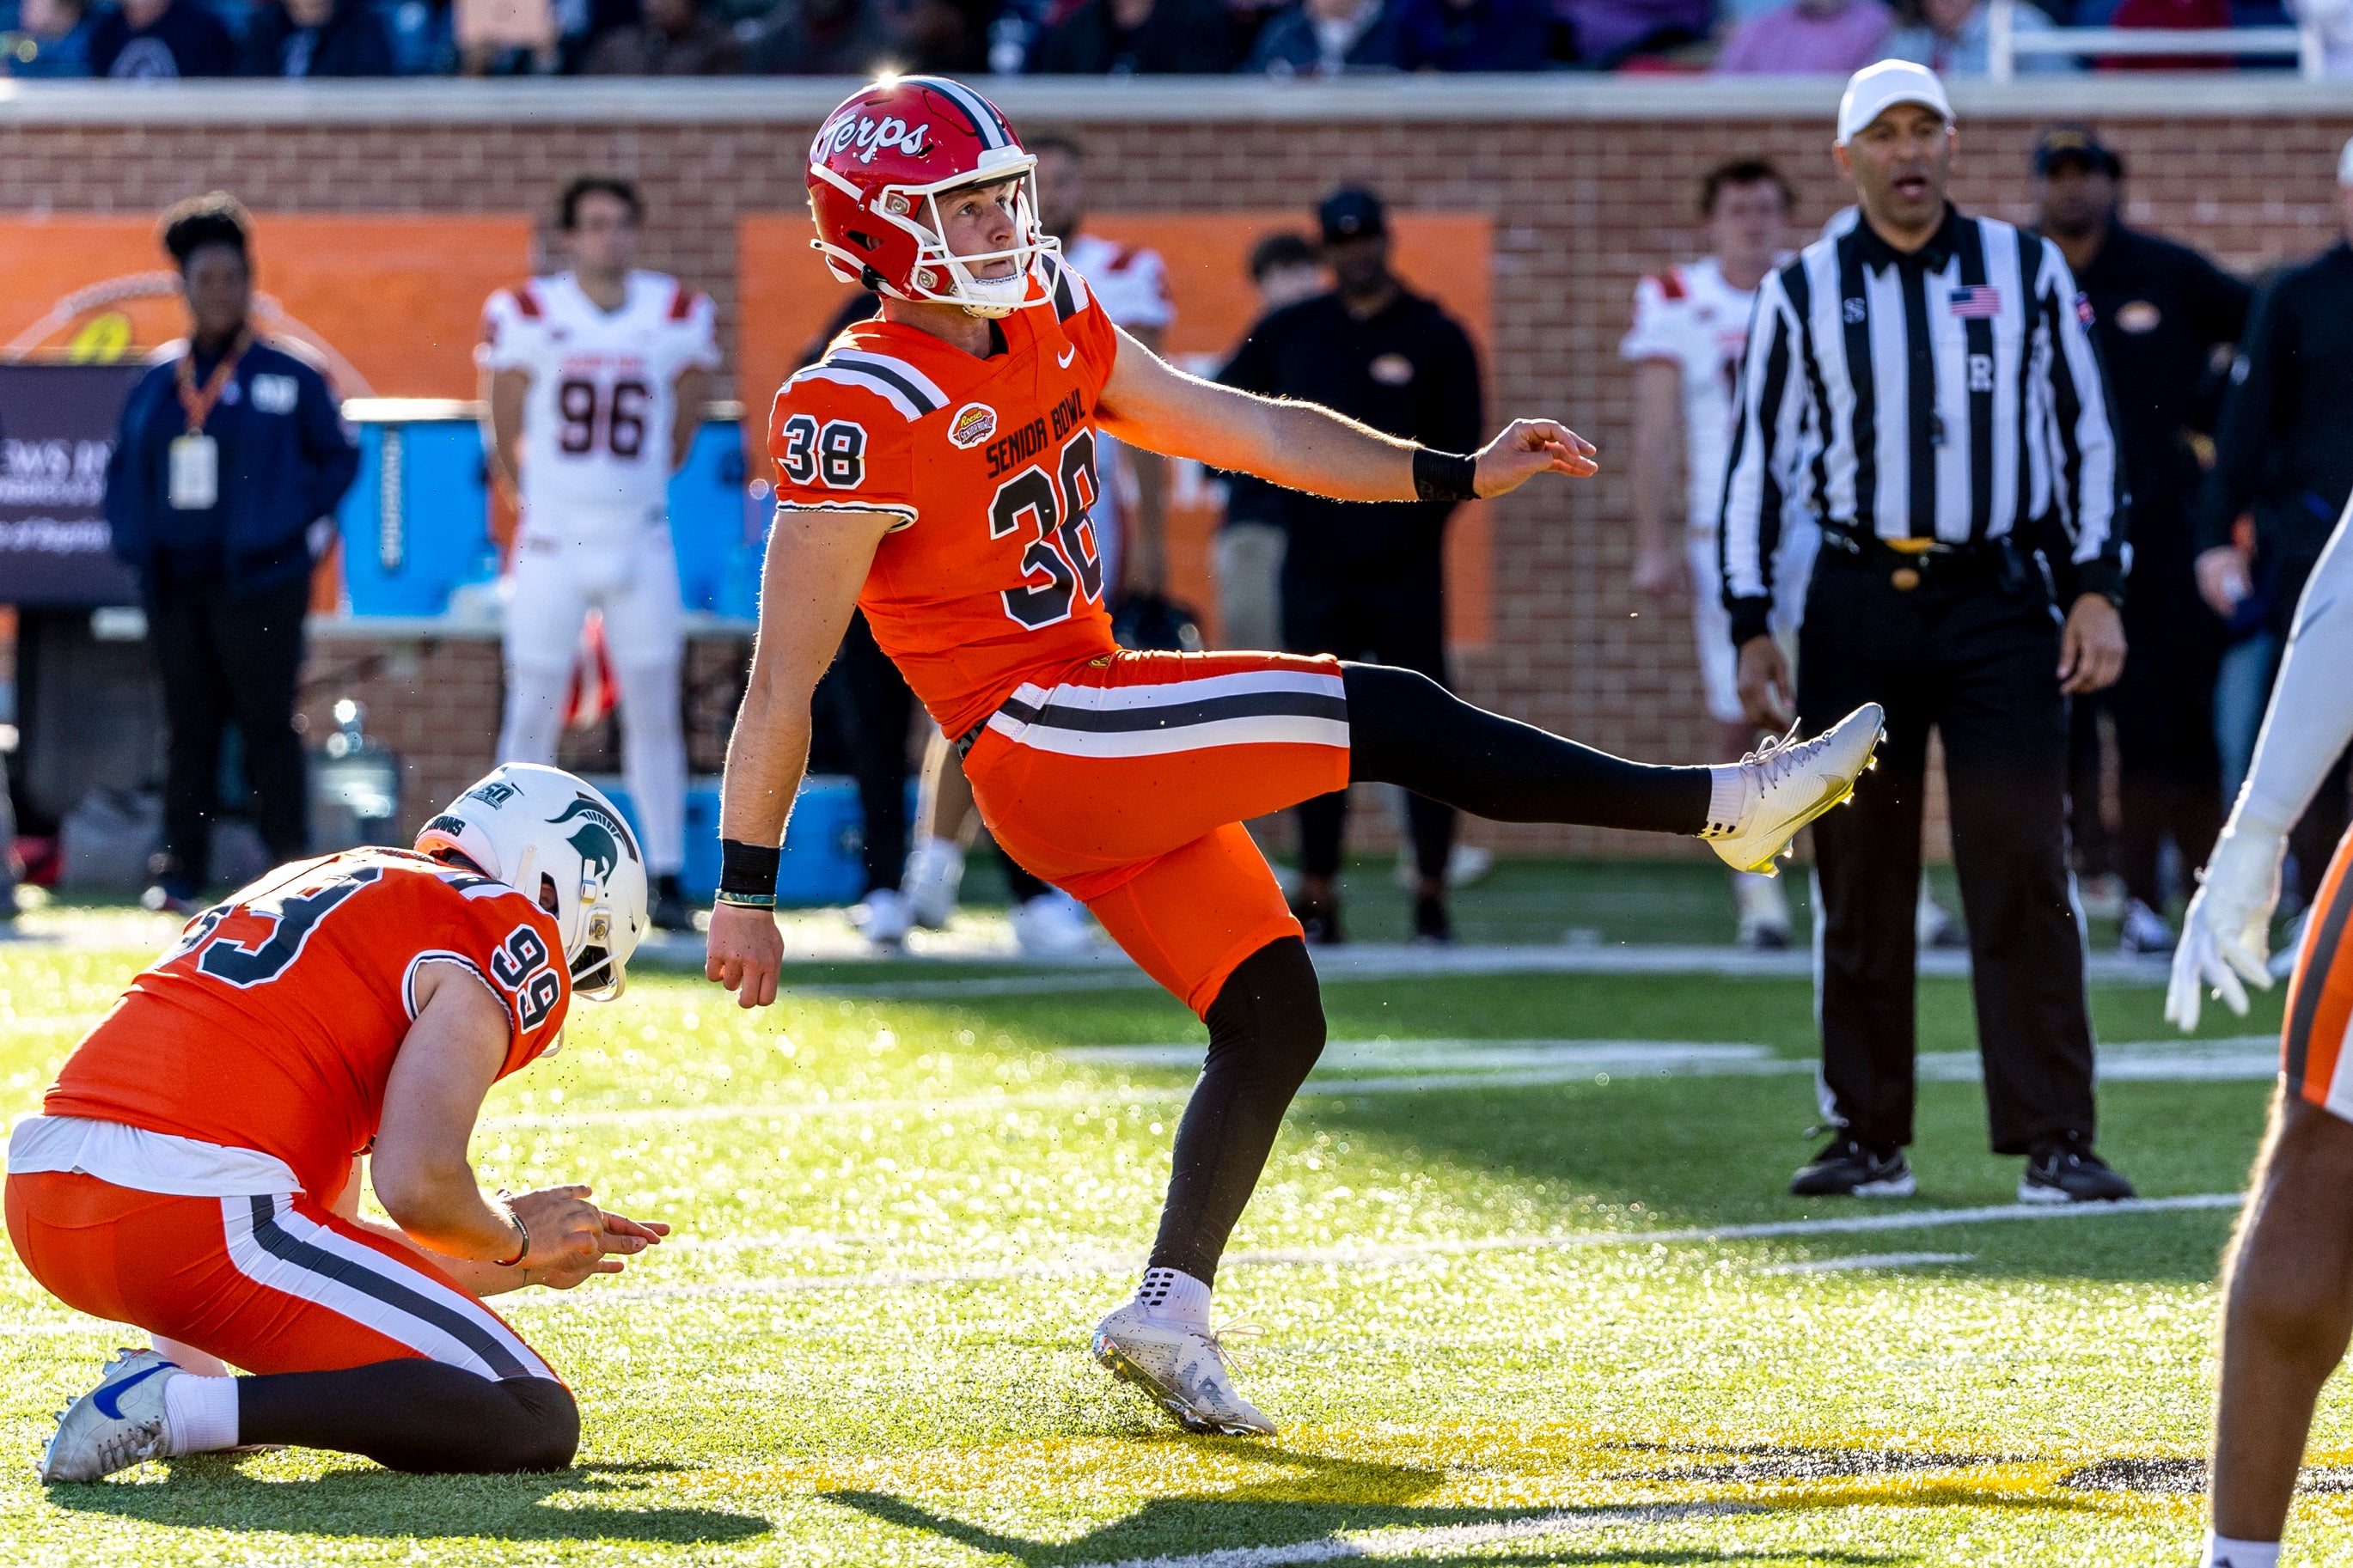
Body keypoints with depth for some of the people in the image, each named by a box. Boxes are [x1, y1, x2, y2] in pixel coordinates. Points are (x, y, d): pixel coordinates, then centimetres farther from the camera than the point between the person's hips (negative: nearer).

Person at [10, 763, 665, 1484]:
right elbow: (416, 1184, -11)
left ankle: (180, 1362, 14)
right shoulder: (509, 943, 4)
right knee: (536, 1427, -3)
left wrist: (520, 1262, 38)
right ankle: (186, 1407, -14)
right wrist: (515, 1241, 11)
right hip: (201, 1219, -9)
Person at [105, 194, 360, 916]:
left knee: (268, 724, -4)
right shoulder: (156, 383, 11)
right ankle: (180, 870, 10)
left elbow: (340, 455, 5)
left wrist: (305, 526, -4)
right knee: (187, 728, 7)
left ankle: (291, 870, -1)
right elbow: (122, 469, 19)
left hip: (258, 580, -4)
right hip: (174, 582, 4)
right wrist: (132, 539, 5)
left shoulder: (288, 377, 1)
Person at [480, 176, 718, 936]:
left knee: (654, 712, 3)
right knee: (533, 713, 0)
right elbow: (504, 436, 5)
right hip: (552, 547, -2)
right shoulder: (527, 316, -6)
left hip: (640, 545, 2)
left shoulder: (679, 316, 1)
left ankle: (667, 878, 8)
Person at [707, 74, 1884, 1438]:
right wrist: (747, 889, -12)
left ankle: (1170, 1318, 13)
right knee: (1381, 720, -14)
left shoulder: (1049, 320, 9)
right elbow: (785, 678, -14)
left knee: (1275, 1018, 7)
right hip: (1038, 736, -9)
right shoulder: (865, 414, -16)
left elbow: (1244, 430, 17)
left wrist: (1462, 475, 11)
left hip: (1104, 738, 9)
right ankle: (1723, 804, -11)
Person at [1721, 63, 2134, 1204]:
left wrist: (2095, 588, 0)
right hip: (1856, 607, 1)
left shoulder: (2025, 271, 6)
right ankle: (1869, 1139, 13)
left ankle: (2053, 1140, -7)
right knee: (1857, 882, 4)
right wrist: (1751, 626, 3)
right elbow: (1757, 463, 9)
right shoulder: (1802, 294, 6)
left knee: (2022, 872, -8)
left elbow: (2086, 432, 9)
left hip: (1998, 604, -1)